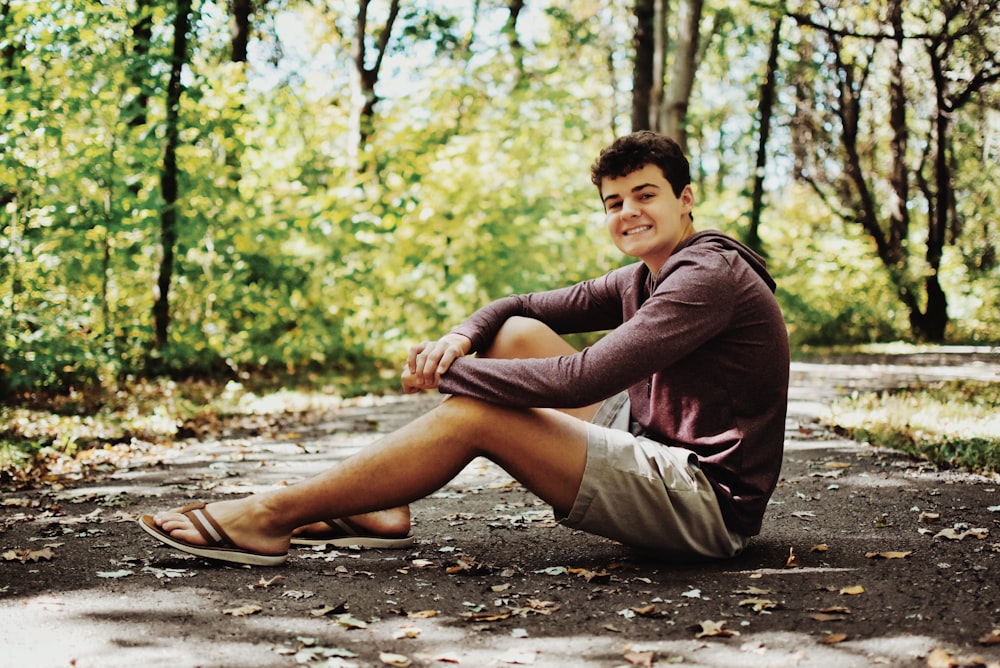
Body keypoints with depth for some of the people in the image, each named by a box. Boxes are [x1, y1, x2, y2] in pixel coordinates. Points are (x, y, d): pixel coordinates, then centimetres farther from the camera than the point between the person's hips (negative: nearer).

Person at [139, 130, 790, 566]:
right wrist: (460, 338, -8)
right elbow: (516, 304, 16)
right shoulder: (640, 280, 14)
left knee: (476, 413, -18)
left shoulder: (707, 276, -16)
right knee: (516, 332, 5)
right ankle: (384, 509, 3)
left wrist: (448, 373, -16)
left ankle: (269, 517, -9)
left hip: (708, 501, -9)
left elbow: (584, 379, -26)